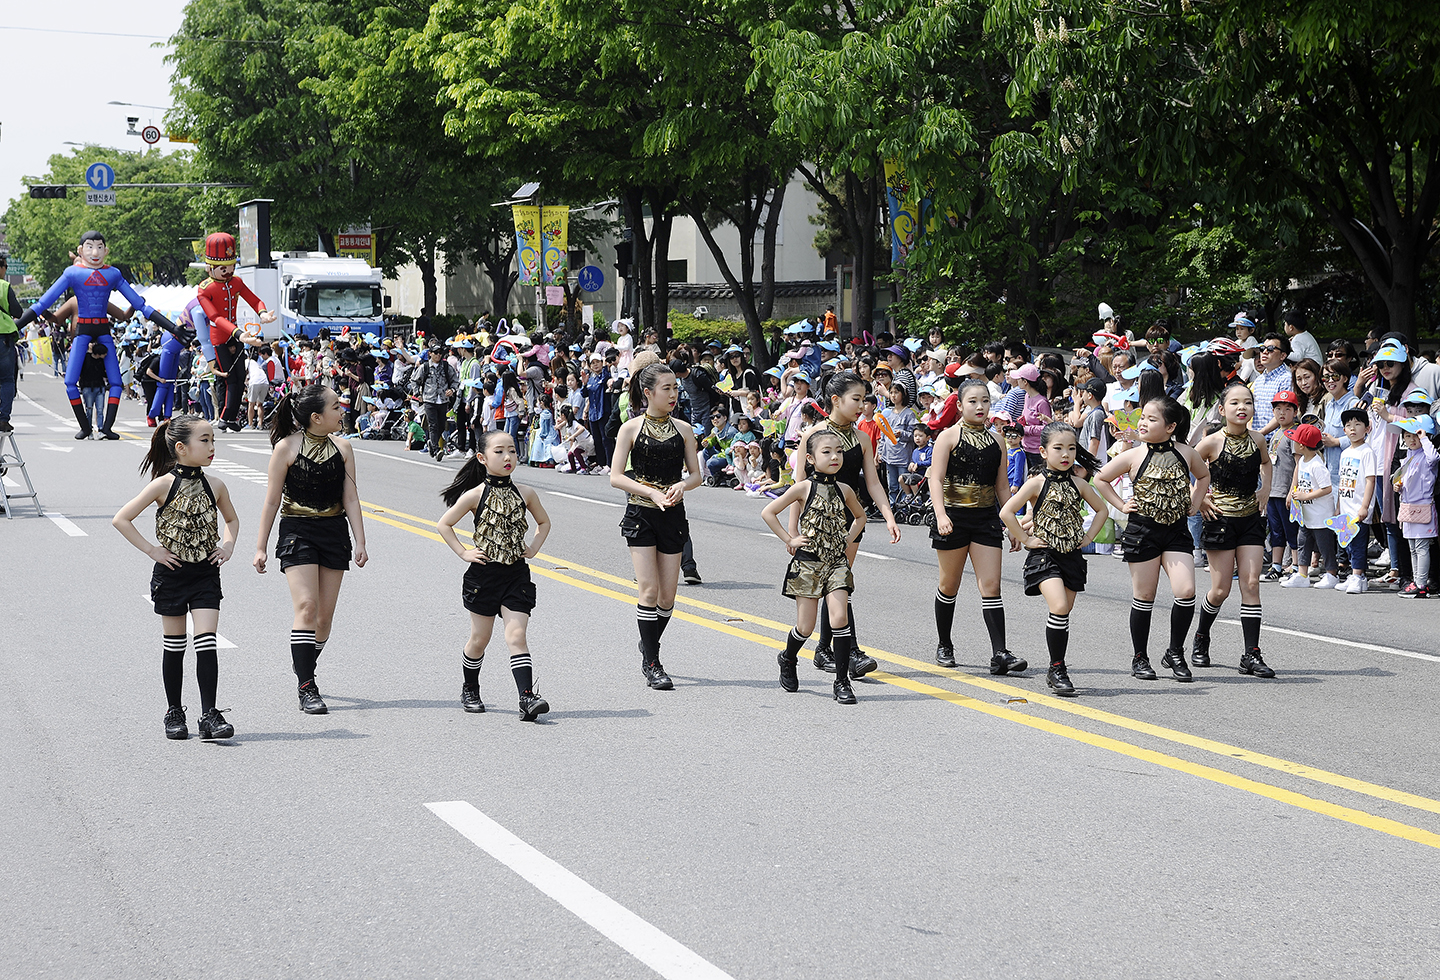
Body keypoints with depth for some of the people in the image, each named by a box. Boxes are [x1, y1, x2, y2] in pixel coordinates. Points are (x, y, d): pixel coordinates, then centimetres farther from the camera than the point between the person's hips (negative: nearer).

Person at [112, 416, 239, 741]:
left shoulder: (215, 487, 2)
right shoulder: (164, 485, -9)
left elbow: (232, 519, 23)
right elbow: (121, 519, -8)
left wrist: (228, 545, 5)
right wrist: (151, 550, -11)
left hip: (206, 574, 2)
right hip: (171, 572, -2)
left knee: (206, 643, -7)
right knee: (174, 647, 7)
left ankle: (209, 715, -6)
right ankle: (174, 713, 19)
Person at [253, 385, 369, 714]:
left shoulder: (342, 447, 4)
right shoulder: (286, 447, -7)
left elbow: (351, 498, 5)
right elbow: (272, 501, -2)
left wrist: (360, 542, -1)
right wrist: (261, 547, -1)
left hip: (334, 532, 4)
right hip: (297, 531, -4)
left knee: (325, 616, 4)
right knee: (306, 607, -16)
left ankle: (304, 673, 24)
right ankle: (307, 688, -15)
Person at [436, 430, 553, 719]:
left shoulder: (525, 494, 3)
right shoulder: (475, 495, -5)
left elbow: (544, 522, 22)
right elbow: (443, 525, 2)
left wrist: (533, 548, 8)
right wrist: (463, 553, -5)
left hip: (516, 574, 1)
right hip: (484, 574, -1)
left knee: (516, 636, -9)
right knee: (480, 639, 9)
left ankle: (527, 698, -16)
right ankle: (469, 691, 31)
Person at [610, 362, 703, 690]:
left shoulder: (683, 430, 6)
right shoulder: (631, 428, -3)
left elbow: (696, 474, 10)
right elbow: (616, 477, -5)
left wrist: (682, 485, -13)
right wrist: (651, 492, -18)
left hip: (673, 515, 3)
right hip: (641, 515, -3)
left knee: (667, 595, 4)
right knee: (649, 590, -10)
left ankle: (649, 648, 28)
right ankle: (651, 664, -3)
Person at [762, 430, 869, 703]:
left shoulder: (844, 490, 6)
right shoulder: (804, 488, -6)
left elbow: (859, 516, 25)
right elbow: (768, 512, -3)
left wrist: (848, 541, 10)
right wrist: (789, 540, -6)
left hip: (837, 562, 3)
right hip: (808, 564, -3)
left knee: (839, 617, -13)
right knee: (806, 626, 1)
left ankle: (842, 681, -7)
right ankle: (788, 660, 33)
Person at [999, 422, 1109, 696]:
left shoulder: (1079, 484, 7)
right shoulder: (1037, 483, -6)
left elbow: (1102, 510, 22)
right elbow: (1007, 512, -10)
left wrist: (1088, 536, 10)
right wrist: (1025, 539, -9)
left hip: (1072, 556, 5)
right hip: (1044, 554, -5)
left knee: (1063, 613, 6)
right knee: (1059, 607, -21)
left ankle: (1057, 672, 17)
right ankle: (1057, 669, -11)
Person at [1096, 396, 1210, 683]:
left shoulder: (1186, 453, 1)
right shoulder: (1134, 456, -4)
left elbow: (1203, 475, 22)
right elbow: (1101, 479, 9)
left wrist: (1194, 503, 12)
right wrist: (1121, 505, 3)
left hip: (1176, 531, 1)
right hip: (1142, 531, -1)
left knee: (1186, 591, -12)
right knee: (1144, 596, 3)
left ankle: (1175, 653, 7)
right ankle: (1140, 659, 17)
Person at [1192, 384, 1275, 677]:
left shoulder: (1257, 439, 1)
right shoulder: (1213, 442, -11)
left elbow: (1266, 462, 24)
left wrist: (1266, 490, 11)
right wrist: (1198, 499, -6)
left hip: (1251, 519, 3)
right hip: (1221, 519, -3)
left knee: (1251, 584, -4)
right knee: (1220, 590, 1)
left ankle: (1251, 653, -1)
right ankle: (1201, 639, 27)